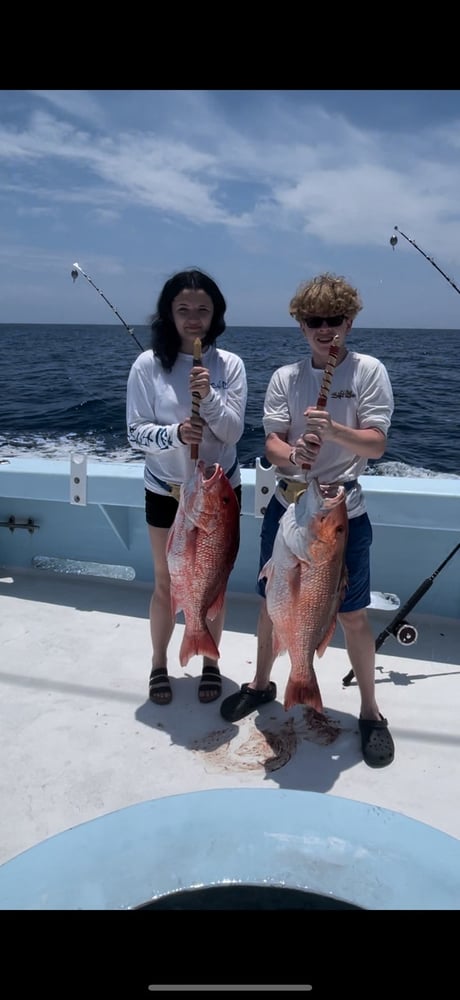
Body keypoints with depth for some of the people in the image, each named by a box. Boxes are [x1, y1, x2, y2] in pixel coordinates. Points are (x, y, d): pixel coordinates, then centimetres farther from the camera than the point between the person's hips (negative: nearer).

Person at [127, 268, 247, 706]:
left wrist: (209, 396, -29)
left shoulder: (229, 364, -8)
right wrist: (175, 432, -30)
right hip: (166, 490, 0)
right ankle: (159, 664, 33)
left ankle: (210, 662, 33)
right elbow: (136, 432, -11)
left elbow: (233, 432, -13)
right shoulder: (148, 365, -10)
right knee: (166, 584, 13)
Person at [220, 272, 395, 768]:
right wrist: (293, 454, -26)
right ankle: (261, 684, 40)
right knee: (273, 603, 16)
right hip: (286, 507, 3)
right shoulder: (285, 377, 2)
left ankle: (370, 711, 27)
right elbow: (271, 444, -3)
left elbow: (376, 445, -11)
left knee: (352, 616, 6)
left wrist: (333, 430, -29)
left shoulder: (369, 370, -5)